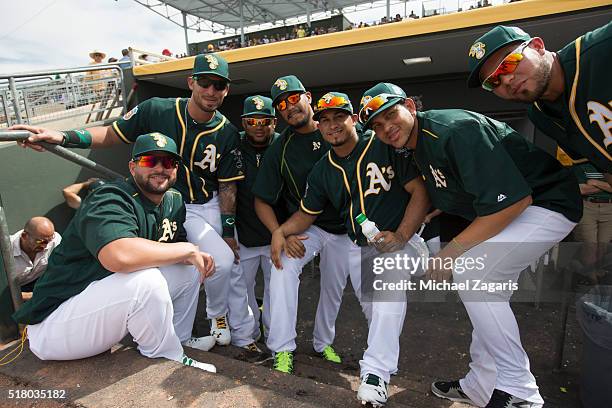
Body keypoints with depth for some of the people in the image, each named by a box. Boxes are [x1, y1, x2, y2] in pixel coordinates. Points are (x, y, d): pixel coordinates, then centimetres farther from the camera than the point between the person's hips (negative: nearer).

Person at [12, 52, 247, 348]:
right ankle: (218, 315, 17)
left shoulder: (228, 134, -6)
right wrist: (63, 137, -15)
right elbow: (112, 134, 1)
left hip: (211, 206, 2)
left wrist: (228, 232, -3)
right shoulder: (156, 111, -9)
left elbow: (227, 187, -2)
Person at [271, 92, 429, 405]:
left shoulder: (385, 146, -10)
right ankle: (385, 359, 36)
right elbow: (306, 214, 9)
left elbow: (419, 191, -11)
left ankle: (376, 371, -13)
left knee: (389, 292, -27)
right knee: (372, 312, 10)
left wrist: (401, 235, -22)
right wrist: (281, 231, -10)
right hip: (359, 247, 4)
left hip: (399, 240, -4)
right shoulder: (322, 171, 4)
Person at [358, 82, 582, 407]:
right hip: (498, 210, 10)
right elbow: (446, 201, 14)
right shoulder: (417, 146, 4)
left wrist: (450, 252, -25)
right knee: (484, 286, 9)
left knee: (469, 271, -22)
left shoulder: (454, 129, -26)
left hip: (548, 202, -10)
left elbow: (513, 200, -30)